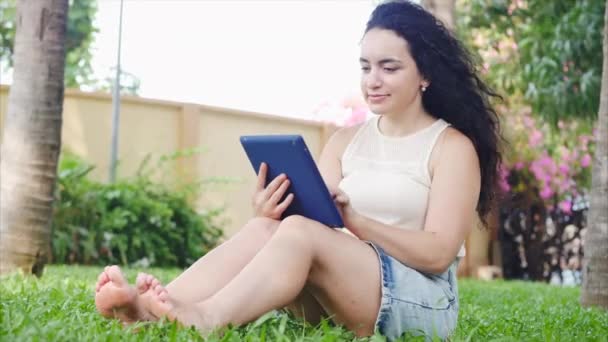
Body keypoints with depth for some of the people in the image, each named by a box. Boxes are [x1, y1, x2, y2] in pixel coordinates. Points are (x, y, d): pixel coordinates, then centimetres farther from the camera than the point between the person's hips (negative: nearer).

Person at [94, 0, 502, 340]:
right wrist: (275, 213, -21)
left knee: (300, 231, -30)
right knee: (265, 227, -23)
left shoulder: (452, 146, 0)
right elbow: (317, 218, 2)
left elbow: (438, 253, -11)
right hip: (342, 293, 5)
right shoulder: (346, 140, 15)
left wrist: (353, 220, -24)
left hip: (421, 301, -5)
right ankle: (151, 307, -45)